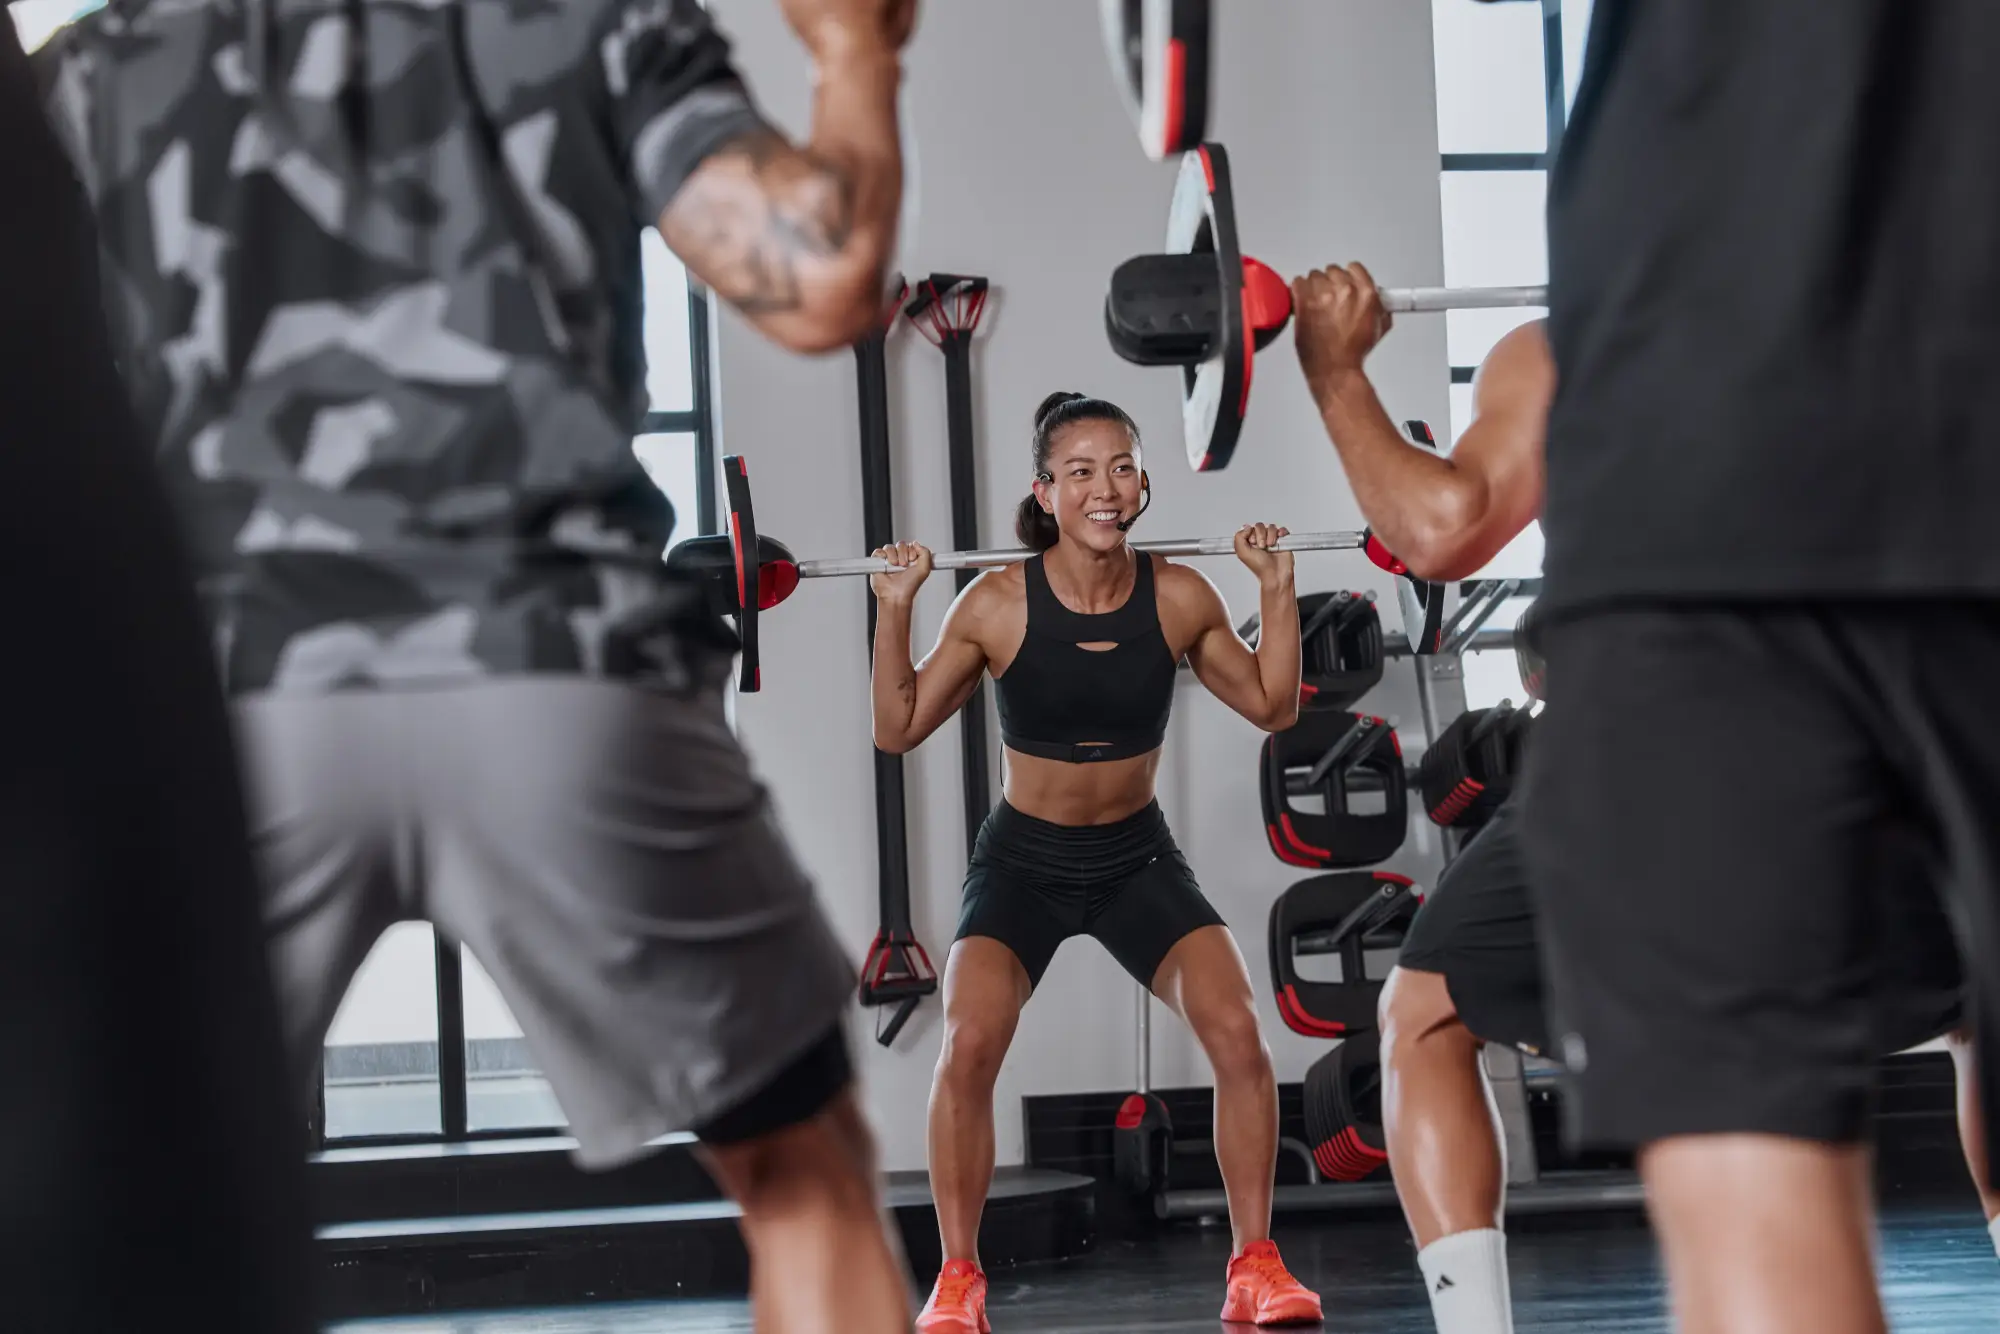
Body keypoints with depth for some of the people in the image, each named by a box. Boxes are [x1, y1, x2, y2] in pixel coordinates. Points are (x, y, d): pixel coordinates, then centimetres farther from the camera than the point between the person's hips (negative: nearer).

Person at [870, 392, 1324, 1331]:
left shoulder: (1179, 598, -11)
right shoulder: (996, 604, -17)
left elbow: (1272, 707, 3)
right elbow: (898, 730, -7)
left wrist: (1277, 591, -7)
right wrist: (894, 610, -18)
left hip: (1137, 858, 2)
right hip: (1023, 862, -2)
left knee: (1237, 1032, -16)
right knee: (968, 1046, -22)